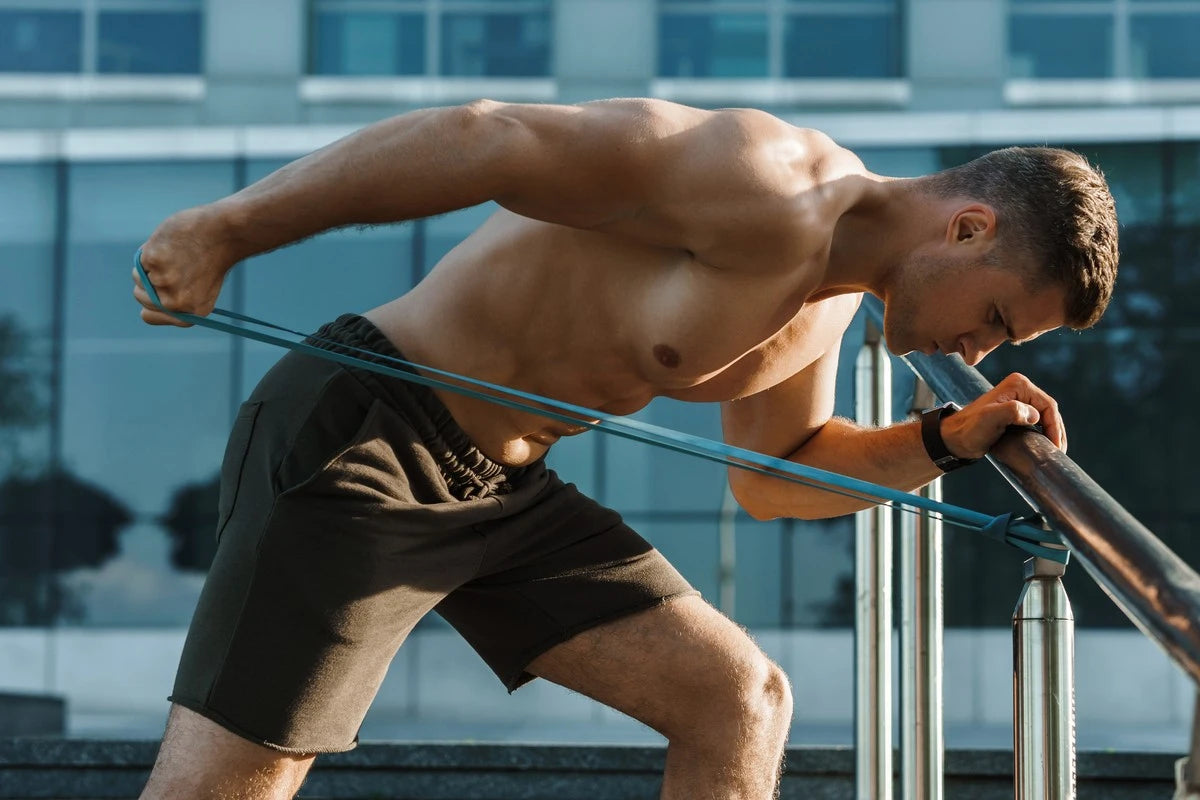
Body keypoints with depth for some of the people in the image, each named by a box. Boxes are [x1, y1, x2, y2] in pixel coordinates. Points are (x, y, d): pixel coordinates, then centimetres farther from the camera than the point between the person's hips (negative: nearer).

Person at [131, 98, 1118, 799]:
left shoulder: (832, 290, 9)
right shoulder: (770, 194, -22)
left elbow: (772, 477, 25)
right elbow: (489, 136, -27)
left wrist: (951, 440, 10)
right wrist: (229, 230, -27)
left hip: (501, 486, 10)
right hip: (361, 439, -9)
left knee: (740, 696, 7)